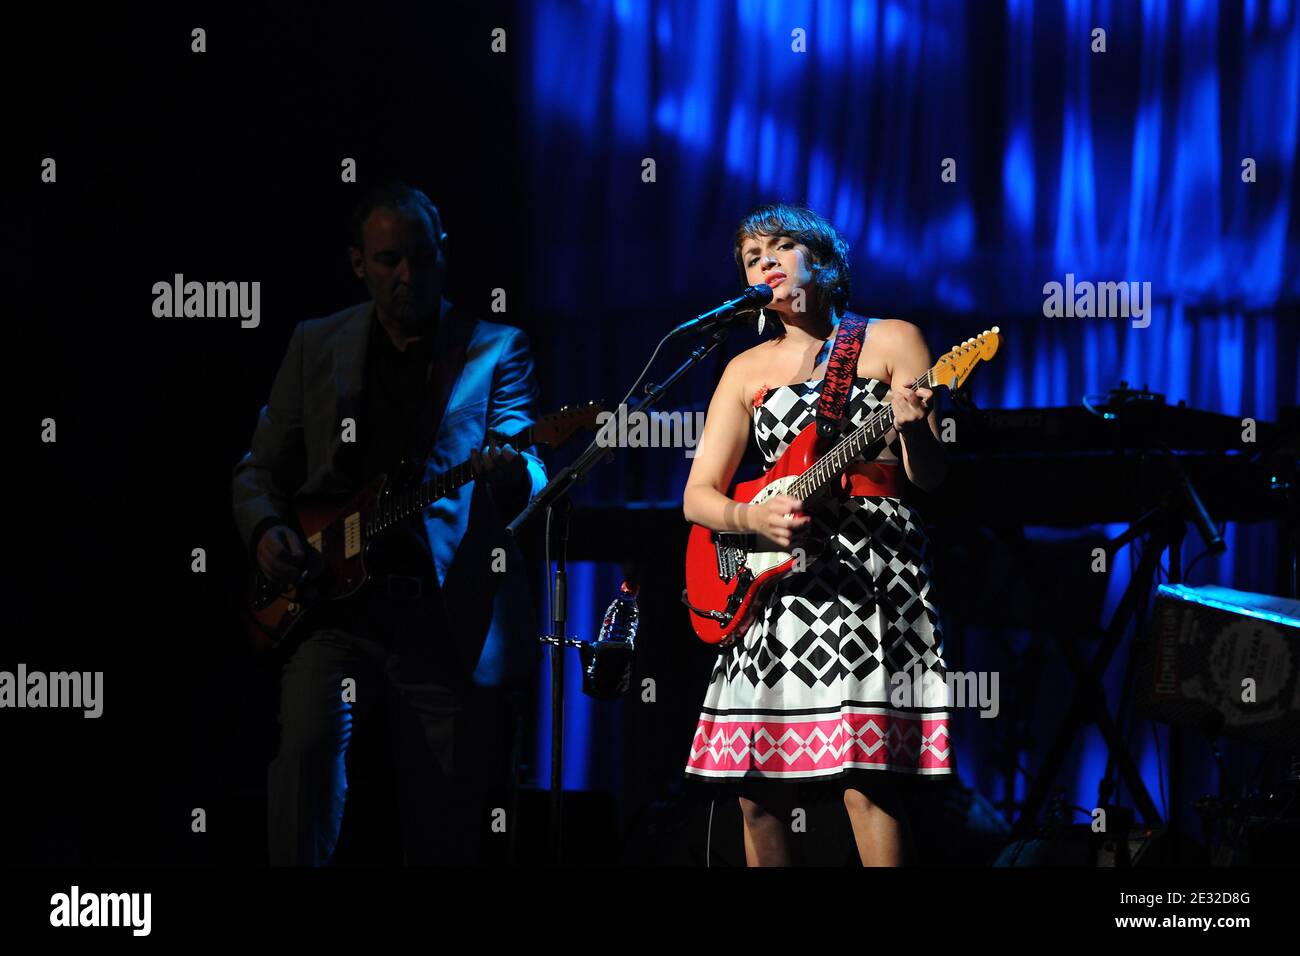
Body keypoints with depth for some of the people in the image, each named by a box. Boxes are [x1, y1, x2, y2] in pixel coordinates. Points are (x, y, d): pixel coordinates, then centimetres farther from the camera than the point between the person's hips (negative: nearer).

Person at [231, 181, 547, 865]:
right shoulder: (316, 346, 13)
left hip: (449, 627, -1)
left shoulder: (496, 350, 7)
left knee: (440, 840, -1)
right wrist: (266, 530, -3)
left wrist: (512, 473, -30)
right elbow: (260, 469, 19)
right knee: (309, 741, -27)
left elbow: (529, 472, -6)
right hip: (337, 614, 1)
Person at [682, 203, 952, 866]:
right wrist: (753, 519, -10)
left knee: (865, 780, -17)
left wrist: (914, 432, -23)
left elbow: (931, 478, 0)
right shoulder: (747, 369, 16)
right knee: (758, 793, -1)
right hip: (776, 580, 4)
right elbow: (697, 495, 11)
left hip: (872, 568, -4)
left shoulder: (890, 341, 6)